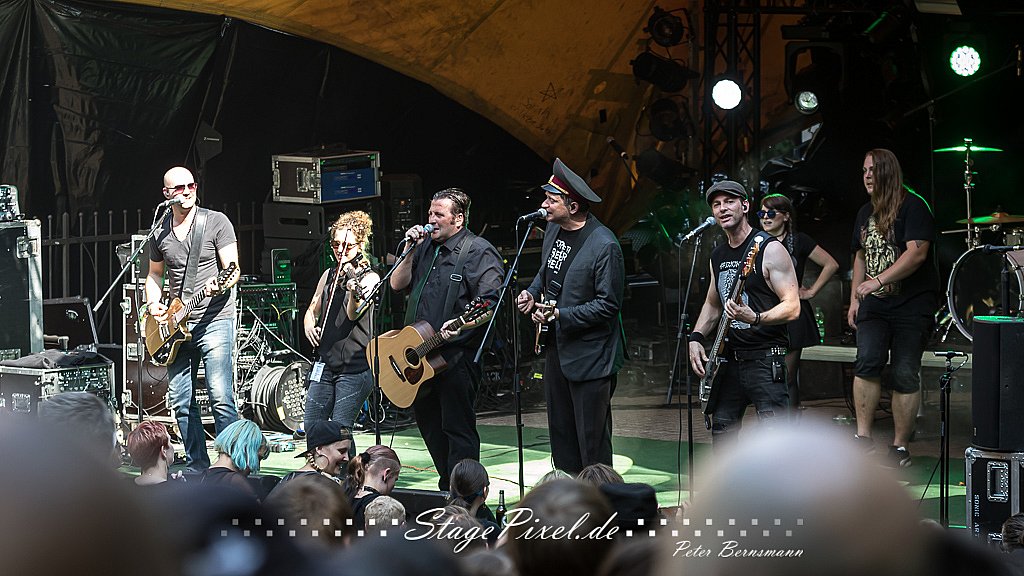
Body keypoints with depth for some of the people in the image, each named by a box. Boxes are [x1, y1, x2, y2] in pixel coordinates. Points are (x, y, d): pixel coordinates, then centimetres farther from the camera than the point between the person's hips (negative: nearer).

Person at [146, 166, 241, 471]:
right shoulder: (159, 232, 11)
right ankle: (197, 465, 16)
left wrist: (221, 284, -28)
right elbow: (154, 275, 23)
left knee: (221, 398, -12)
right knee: (180, 401, 6)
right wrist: (154, 304, 4)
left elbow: (233, 269, -7)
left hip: (214, 320, -5)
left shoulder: (216, 222, -2)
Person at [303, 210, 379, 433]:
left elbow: (353, 314, -19)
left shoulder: (370, 278, -4)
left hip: (354, 367, -6)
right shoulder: (329, 275, 14)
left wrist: (354, 294, -40)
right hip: (325, 364, 6)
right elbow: (312, 310, 22)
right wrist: (309, 327, 0)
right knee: (312, 428, 4)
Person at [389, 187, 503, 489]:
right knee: (428, 421, 16)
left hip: (457, 355, -8)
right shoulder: (426, 247, 15)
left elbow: (490, 304, -15)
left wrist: (462, 324, -29)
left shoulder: (479, 252, -8)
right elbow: (397, 284, 14)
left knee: (458, 428, -5)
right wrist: (411, 250, 1)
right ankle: (446, 487, 28)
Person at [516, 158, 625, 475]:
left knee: (592, 439, 0)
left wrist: (561, 315, -22)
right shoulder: (553, 228, 5)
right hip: (556, 346, 9)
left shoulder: (604, 245, -21)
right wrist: (532, 293, 4)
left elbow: (608, 304, -19)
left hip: (589, 356, -9)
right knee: (560, 433, 16)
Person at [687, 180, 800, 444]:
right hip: (728, 360, 8)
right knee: (721, 430, 13)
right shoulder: (718, 256, 14)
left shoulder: (770, 250, -9)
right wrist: (696, 338, 11)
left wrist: (755, 318, -30)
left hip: (765, 359, -8)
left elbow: (792, 307, -13)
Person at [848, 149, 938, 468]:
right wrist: (854, 299, 16)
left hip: (912, 304, -5)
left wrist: (877, 282, -23)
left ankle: (900, 447, 5)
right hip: (874, 305, 5)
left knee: (905, 375, -3)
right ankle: (863, 436, -10)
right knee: (867, 362, -16)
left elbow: (917, 252, -19)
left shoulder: (912, 206, -8)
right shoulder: (865, 213, 15)